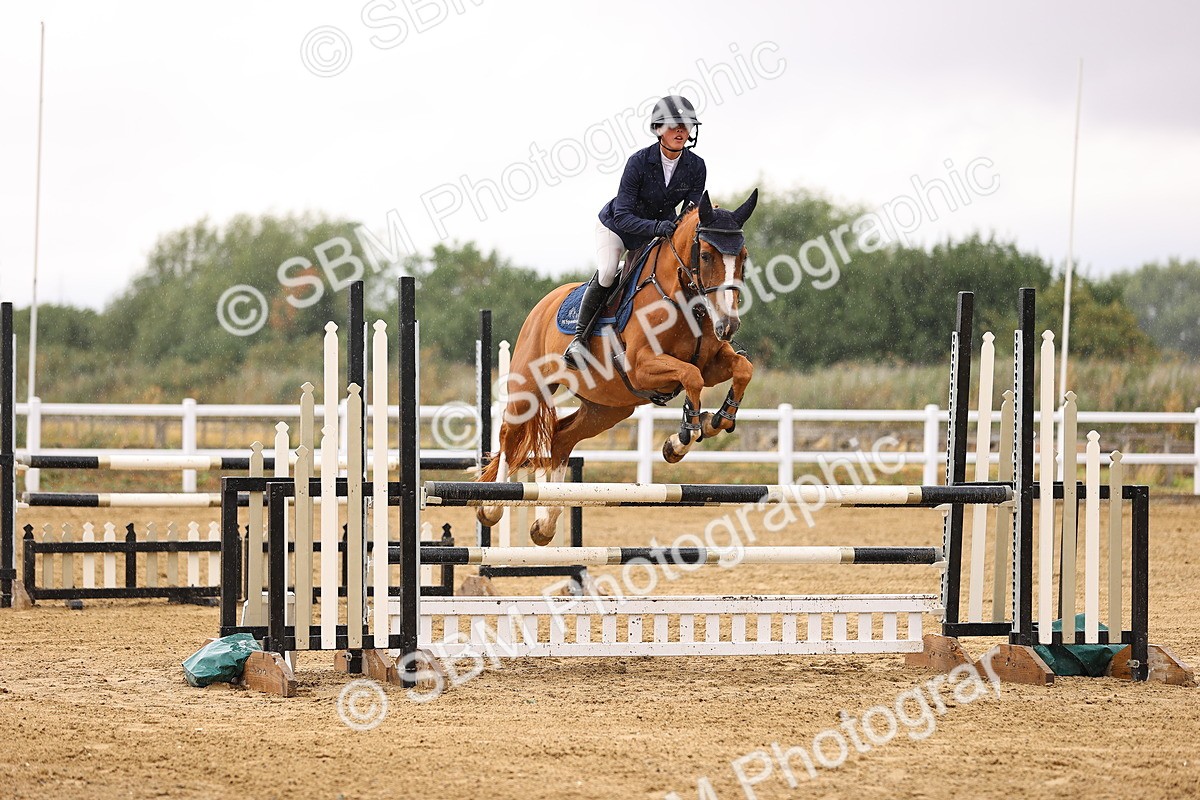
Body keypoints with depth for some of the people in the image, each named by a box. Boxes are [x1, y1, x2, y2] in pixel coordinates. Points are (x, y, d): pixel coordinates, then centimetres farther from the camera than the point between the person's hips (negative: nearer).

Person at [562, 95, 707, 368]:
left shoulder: (696, 166, -17)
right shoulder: (639, 162, -29)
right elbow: (622, 216, -30)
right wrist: (655, 227, -46)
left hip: (661, 229, 5)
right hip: (616, 226, -5)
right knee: (606, 273, -27)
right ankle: (579, 338, -16)